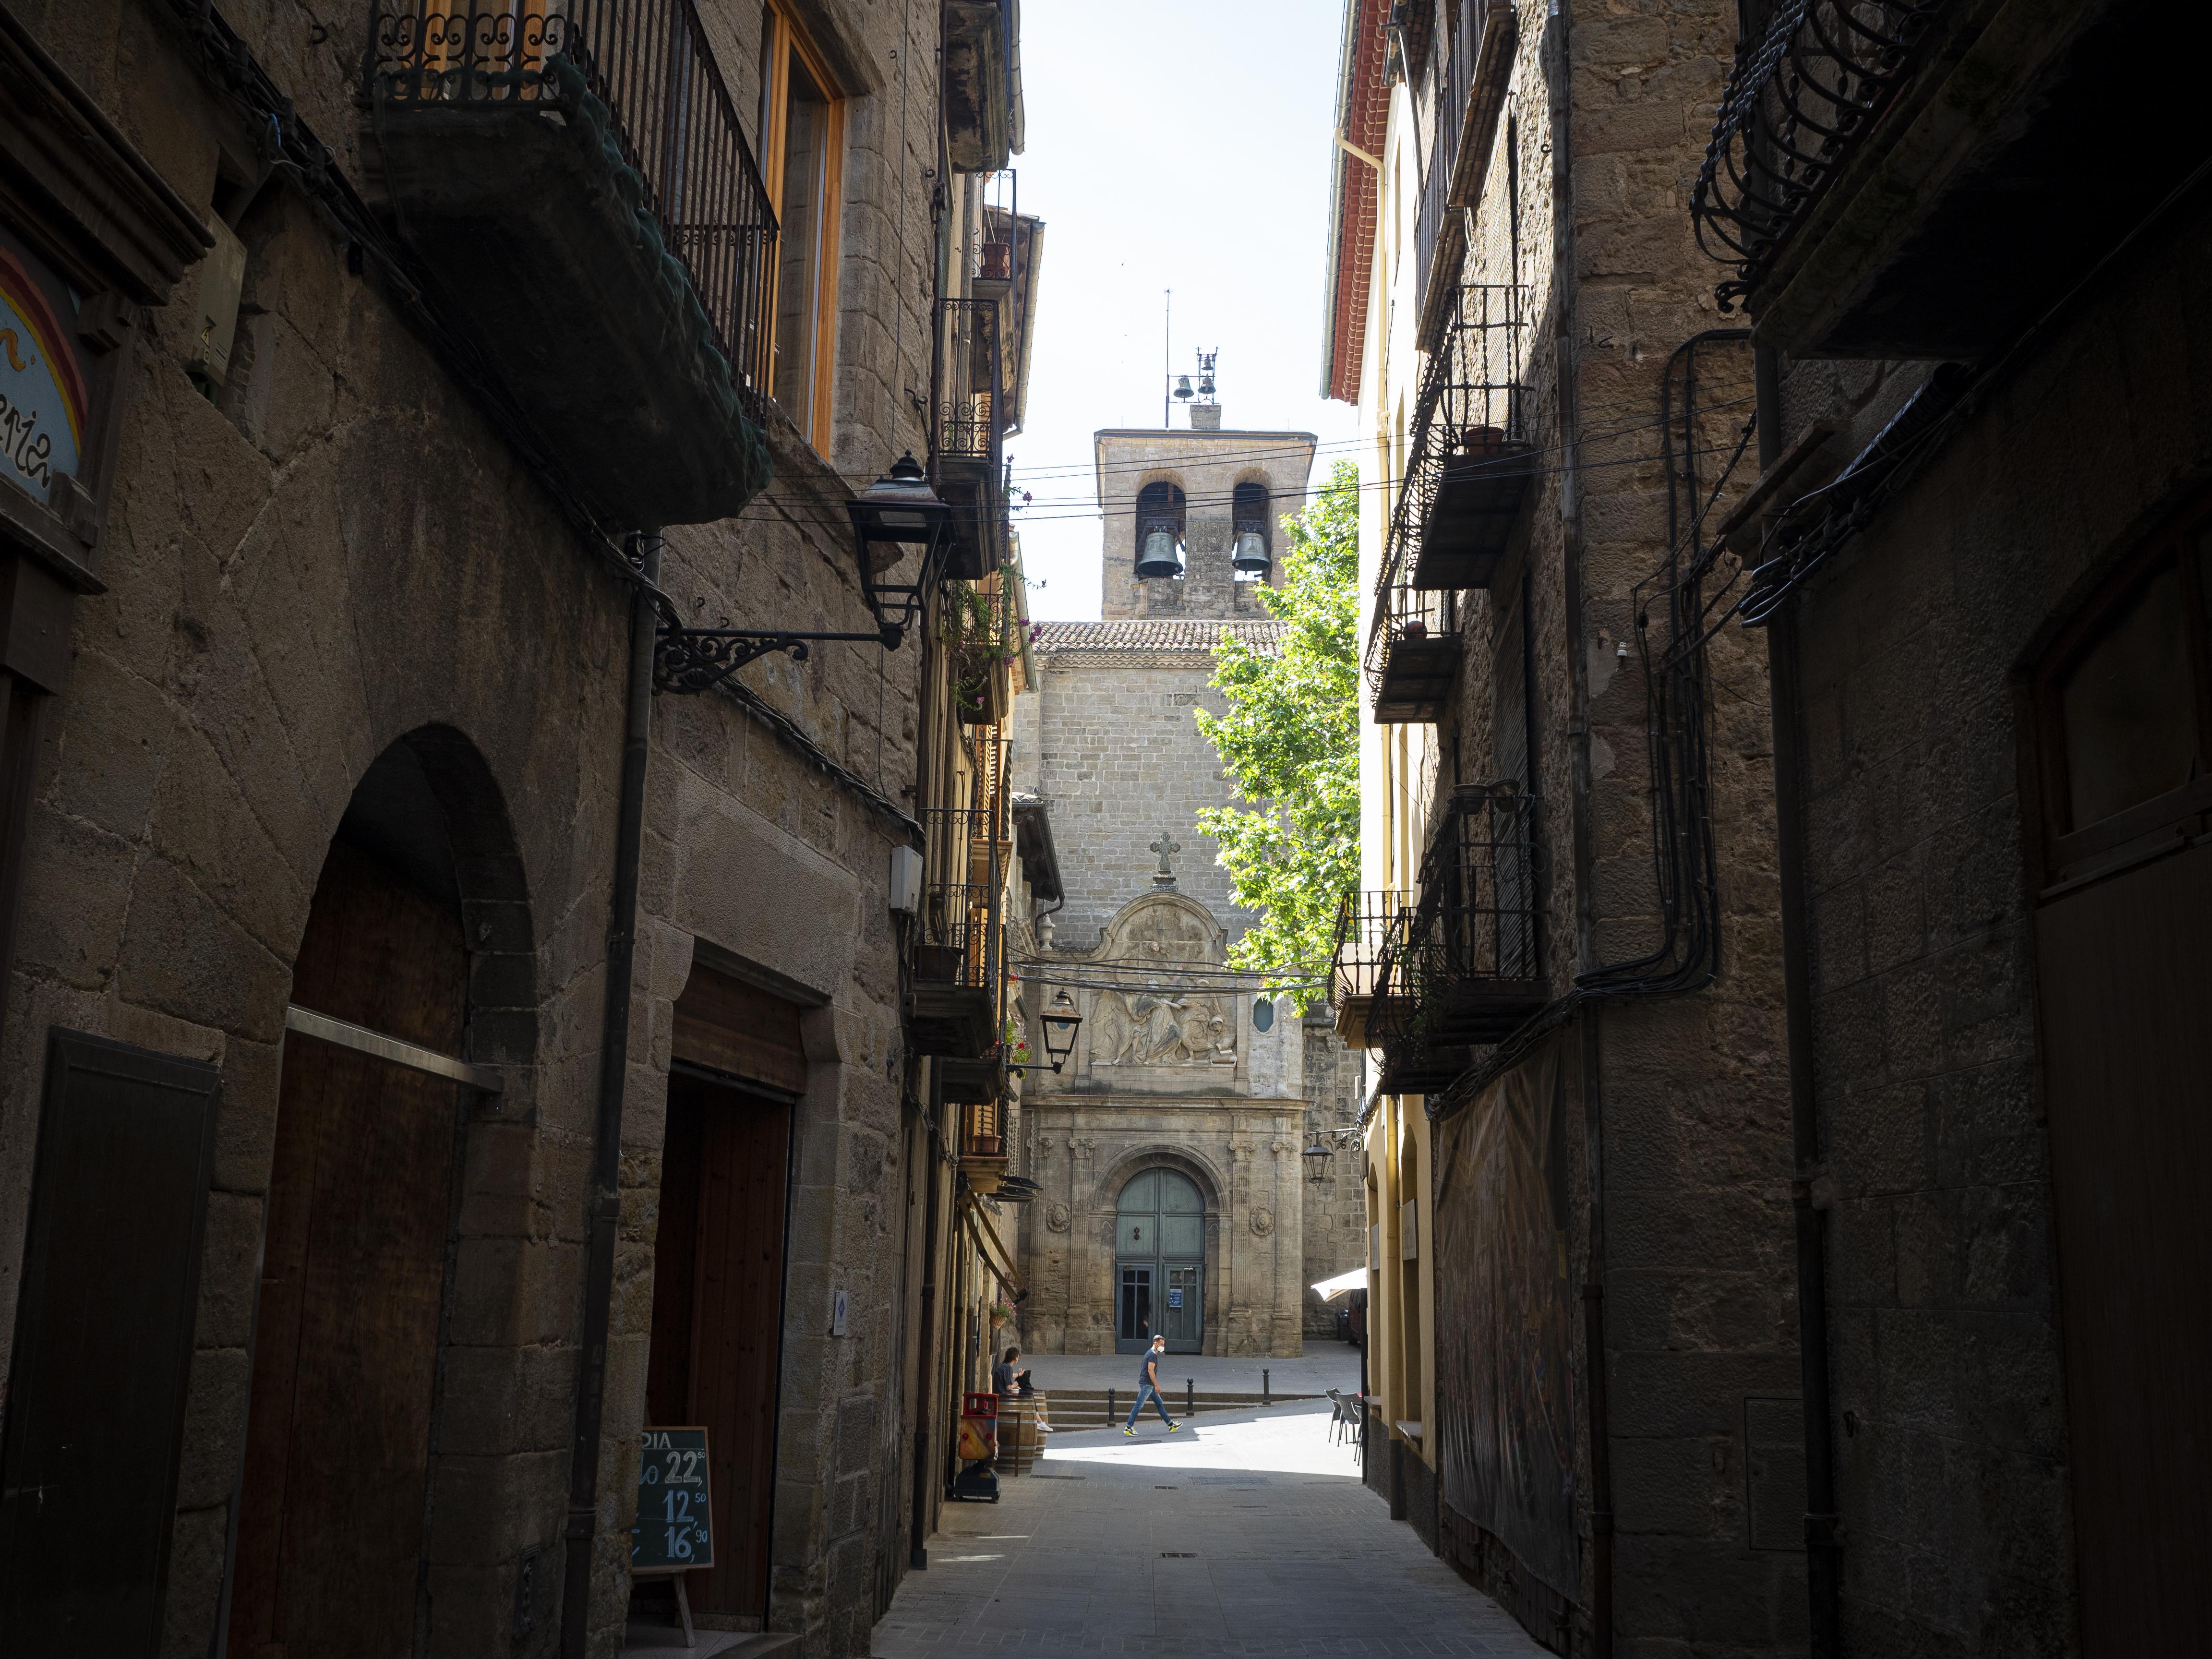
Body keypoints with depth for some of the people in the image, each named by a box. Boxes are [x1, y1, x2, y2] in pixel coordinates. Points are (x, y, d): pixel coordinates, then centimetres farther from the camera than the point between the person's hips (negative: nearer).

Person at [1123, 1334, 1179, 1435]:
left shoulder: (1150, 1353, 17)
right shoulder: (1153, 1355, -14)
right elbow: (1150, 1370, -22)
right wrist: (1157, 1385, -21)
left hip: (1149, 1385, 11)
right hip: (1147, 1384, -11)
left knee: (1160, 1403, 12)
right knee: (1139, 1405, -7)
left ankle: (1170, 1425, 16)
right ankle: (1128, 1427, -4)